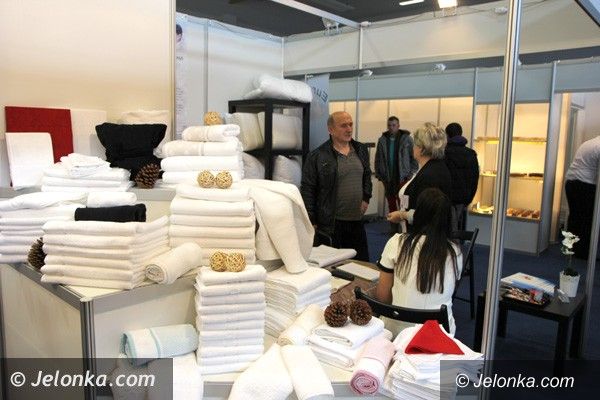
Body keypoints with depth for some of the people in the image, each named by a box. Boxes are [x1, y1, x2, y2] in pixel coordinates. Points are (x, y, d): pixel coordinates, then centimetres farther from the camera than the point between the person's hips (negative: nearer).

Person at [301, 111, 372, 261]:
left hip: (357, 221, 5)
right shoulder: (317, 156, -10)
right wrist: (311, 221, -10)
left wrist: (366, 198, 9)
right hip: (330, 223, -5)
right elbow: (307, 190, -8)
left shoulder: (361, 150, 9)